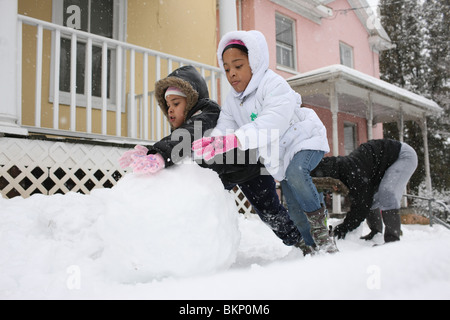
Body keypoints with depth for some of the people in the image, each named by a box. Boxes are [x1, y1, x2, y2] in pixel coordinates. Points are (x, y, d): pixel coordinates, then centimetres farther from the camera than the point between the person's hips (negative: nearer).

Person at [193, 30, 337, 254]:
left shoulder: (274, 84, -25)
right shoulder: (232, 101, -1)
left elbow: (272, 123, -42)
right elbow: (224, 128, -13)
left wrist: (235, 140, -57)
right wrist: (211, 141, -37)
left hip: (305, 140, -6)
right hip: (279, 155, 7)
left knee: (295, 172, -35)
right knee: (294, 209, 4)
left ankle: (319, 225, -15)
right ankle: (312, 245, 23)